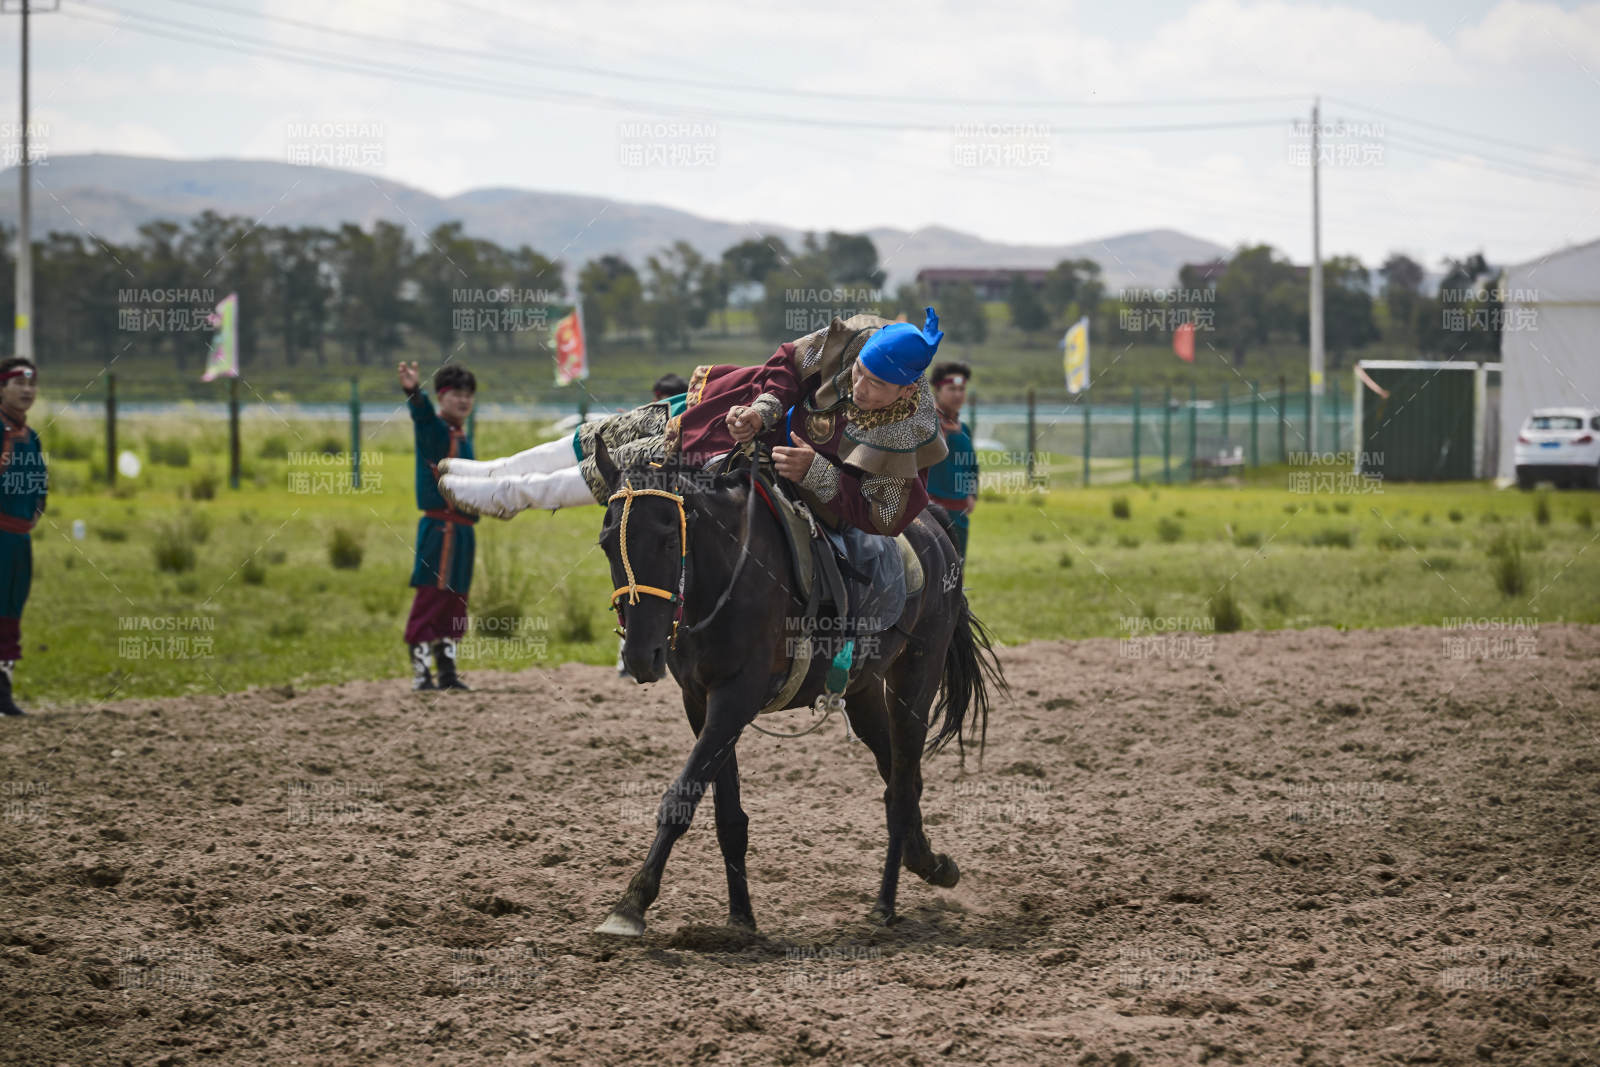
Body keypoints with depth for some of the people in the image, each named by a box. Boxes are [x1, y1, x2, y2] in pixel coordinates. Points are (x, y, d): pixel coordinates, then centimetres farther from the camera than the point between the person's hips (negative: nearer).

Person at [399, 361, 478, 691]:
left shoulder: (462, 437, 16)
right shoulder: (433, 428, -8)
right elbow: (421, 412, -32)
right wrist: (413, 391, -51)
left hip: (461, 527, 9)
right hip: (439, 526, -8)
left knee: (455, 602, 13)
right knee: (430, 596, -10)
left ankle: (447, 670, 20)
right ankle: (420, 672, -9)